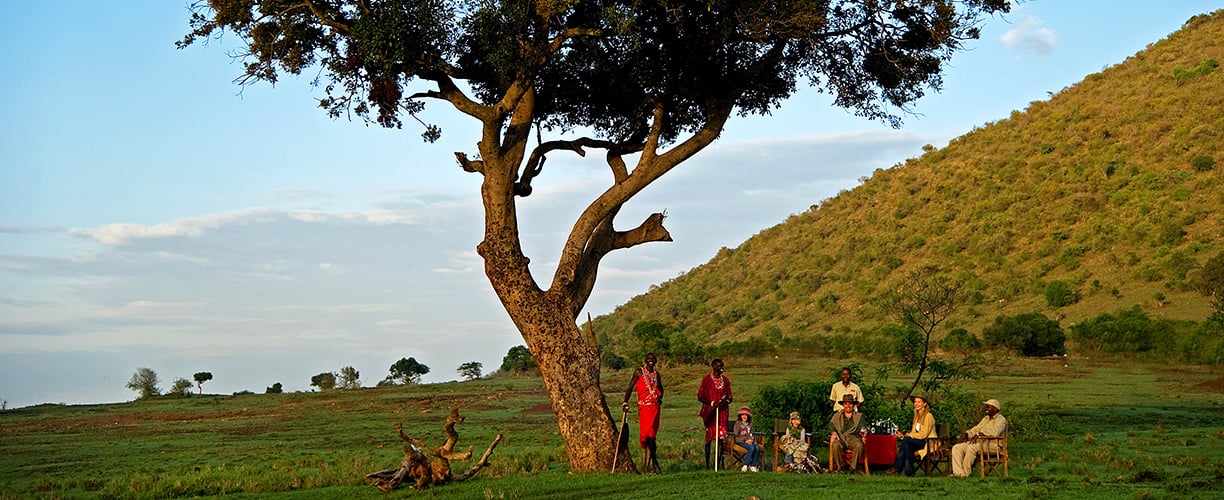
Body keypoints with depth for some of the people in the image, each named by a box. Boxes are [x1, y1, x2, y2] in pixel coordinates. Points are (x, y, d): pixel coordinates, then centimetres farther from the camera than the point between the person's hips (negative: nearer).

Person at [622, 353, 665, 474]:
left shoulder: (656, 374, 17)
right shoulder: (639, 372, 1)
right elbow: (630, 387, -1)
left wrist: (660, 398, 12)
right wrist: (625, 402, -8)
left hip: (655, 406, 5)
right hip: (644, 406, -5)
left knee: (653, 434, 5)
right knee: (646, 431, -15)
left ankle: (648, 460, 10)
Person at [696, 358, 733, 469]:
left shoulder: (725, 380, 11)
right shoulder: (706, 379, 0)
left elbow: (729, 398, 14)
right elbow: (700, 397, -1)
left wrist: (725, 402, -9)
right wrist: (712, 403, -14)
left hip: (722, 411, 3)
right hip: (709, 411, -3)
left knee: (720, 437, -4)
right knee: (709, 437, 0)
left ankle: (717, 464, -2)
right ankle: (707, 464, 8)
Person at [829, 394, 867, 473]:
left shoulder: (859, 416, 23)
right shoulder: (836, 416, 24)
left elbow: (863, 427, 9)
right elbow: (831, 425, 11)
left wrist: (864, 432, -16)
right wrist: (833, 432, -13)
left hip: (853, 438, 0)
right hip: (840, 438, 0)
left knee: (859, 445, -36)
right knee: (836, 445, -36)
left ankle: (852, 467, -27)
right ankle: (841, 467, -25)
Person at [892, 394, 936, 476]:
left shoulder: (928, 416, -10)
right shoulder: (917, 416, 16)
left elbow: (923, 435, -17)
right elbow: (913, 433, 11)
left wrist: (908, 435, -12)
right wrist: (903, 435, -7)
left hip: (929, 443, -7)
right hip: (919, 442, 7)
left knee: (906, 440, -27)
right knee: (907, 445, -24)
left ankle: (897, 467, -19)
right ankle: (909, 471, -27)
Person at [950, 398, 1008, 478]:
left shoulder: (1001, 420, -3)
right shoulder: (986, 419, 25)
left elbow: (994, 432, -21)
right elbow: (976, 429, 24)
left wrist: (979, 434, -27)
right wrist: (966, 434, 3)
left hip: (992, 444, -9)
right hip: (979, 441, 9)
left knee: (972, 447, -38)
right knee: (956, 448, -10)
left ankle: (966, 472, -28)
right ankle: (959, 472, -23)